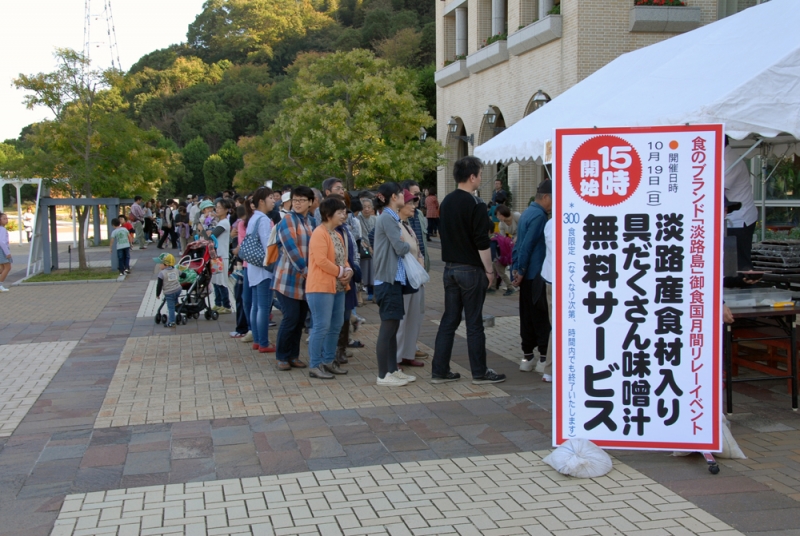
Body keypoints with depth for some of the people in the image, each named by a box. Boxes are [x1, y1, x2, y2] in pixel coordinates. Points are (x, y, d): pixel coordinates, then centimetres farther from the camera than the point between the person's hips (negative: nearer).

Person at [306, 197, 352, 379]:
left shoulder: (337, 235, 17)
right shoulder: (319, 234, -13)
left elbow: (343, 258, 20)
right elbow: (321, 260, -22)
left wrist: (348, 271, -1)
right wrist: (341, 272, -14)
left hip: (337, 287, 10)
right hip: (321, 287, -10)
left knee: (336, 325, 12)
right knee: (322, 326, -8)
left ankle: (329, 361, 22)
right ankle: (315, 365, -1)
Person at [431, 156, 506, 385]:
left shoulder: (446, 202, 9)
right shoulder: (476, 205, -15)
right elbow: (482, 243, -17)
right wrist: (489, 270, -8)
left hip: (450, 268, 7)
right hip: (471, 270, -7)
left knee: (449, 320, 10)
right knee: (474, 323, 0)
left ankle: (440, 371, 11)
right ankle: (480, 373, 9)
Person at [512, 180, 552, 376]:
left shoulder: (528, 213, 14)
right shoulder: (539, 216, -16)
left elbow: (519, 244, 17)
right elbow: (527, 246, -20)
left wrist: (516, 267, 15)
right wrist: (521, 271, -15)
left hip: (528, 274, 9)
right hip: (536, 275, -9)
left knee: (528, 316, 11)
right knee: (542, 316, -5)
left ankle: (527, 356, 15)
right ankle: (544, 357, -2)